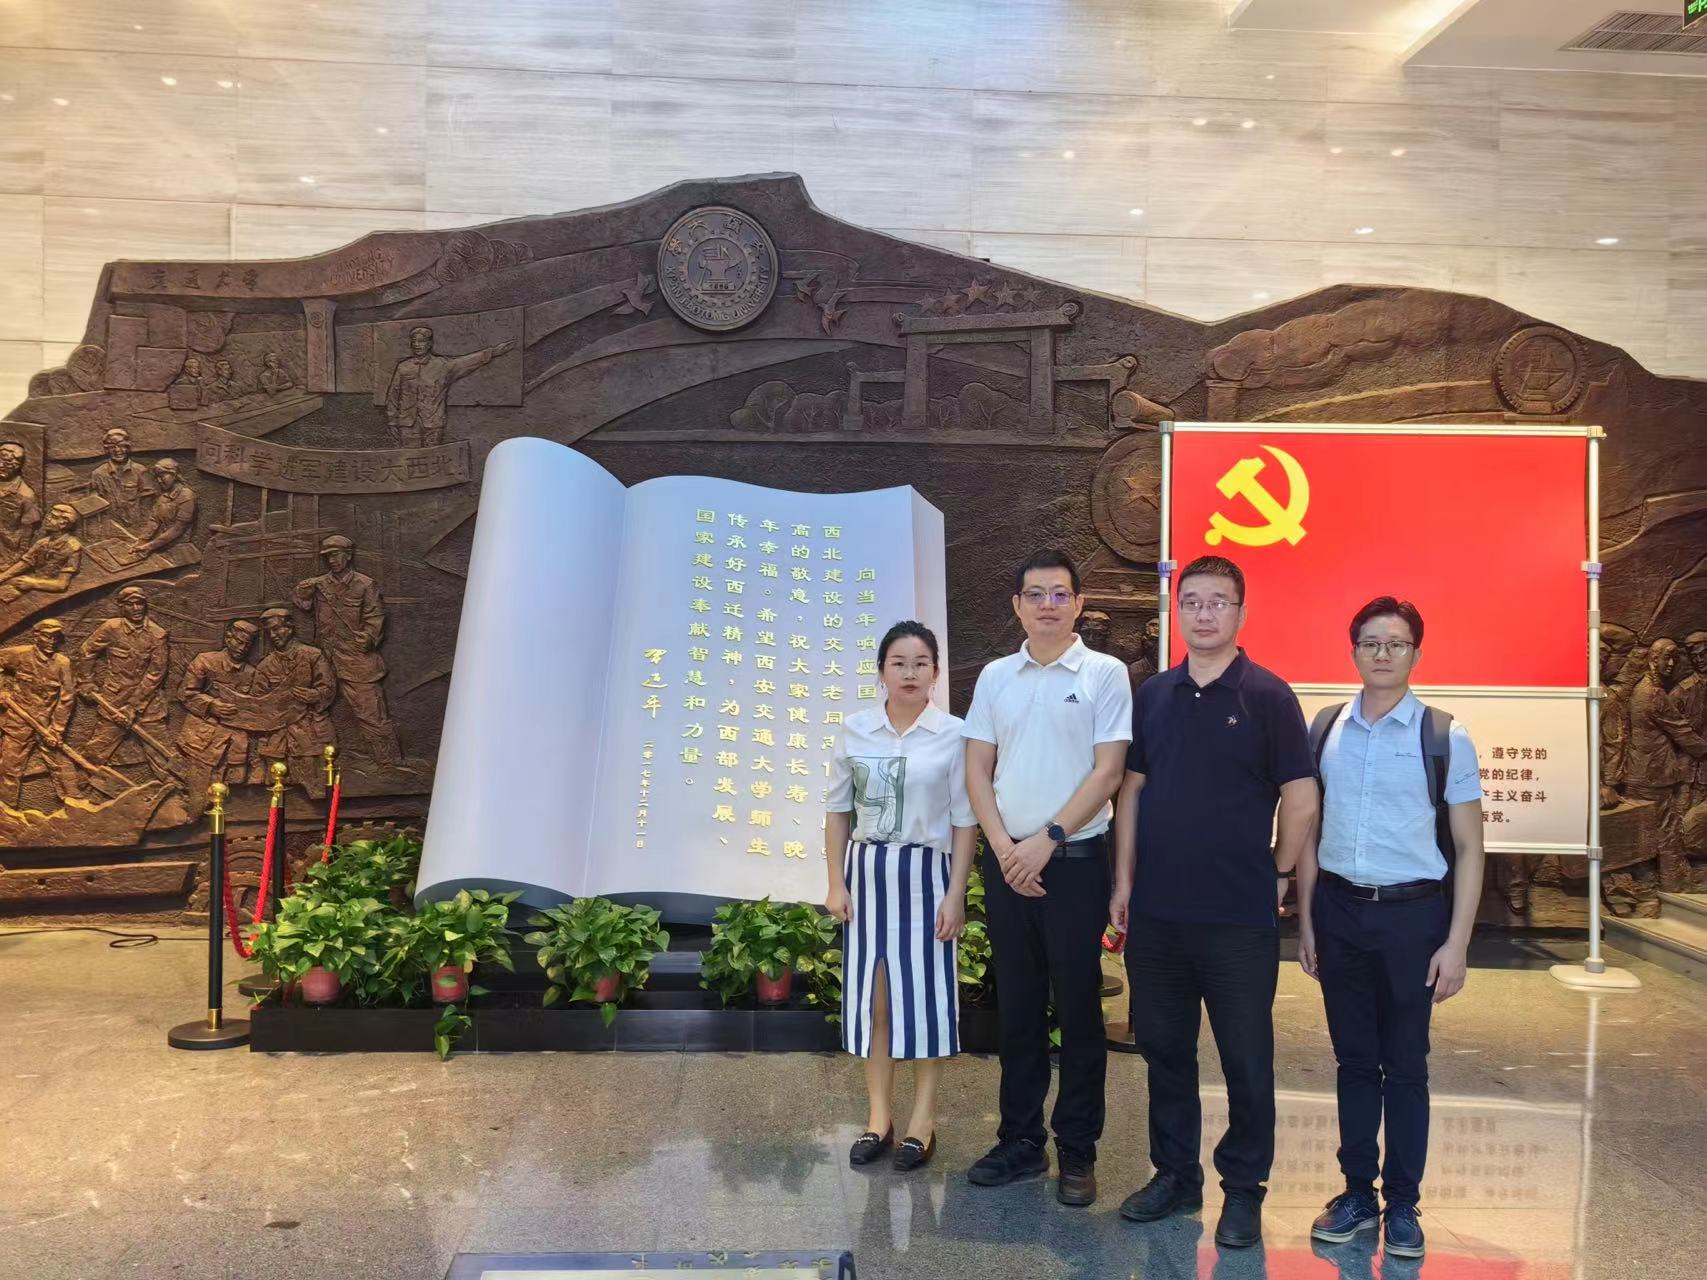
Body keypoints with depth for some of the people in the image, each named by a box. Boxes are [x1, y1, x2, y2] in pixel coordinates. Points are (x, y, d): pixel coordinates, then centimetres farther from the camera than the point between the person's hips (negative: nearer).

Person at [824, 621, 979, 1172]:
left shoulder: (953, 734, -6)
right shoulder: (855, 729, 2)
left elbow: (965, 820, -3)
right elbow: (838, 810, 8)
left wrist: (956, 893, -7)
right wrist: (836, 883, 3)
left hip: (924, 874, -3)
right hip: (867, 872, 3)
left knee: (925, 994, 5)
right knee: (871, 995, 8)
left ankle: (922, 1120, 18)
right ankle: (878, 1116, 21)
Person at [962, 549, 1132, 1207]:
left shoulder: (1104, 674, -3)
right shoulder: (995, 677, 8)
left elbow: (1107, 771, -9)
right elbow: (977, 770, 7)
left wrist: (1047, 840, -14)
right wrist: (1004, 846, -5)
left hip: (1074, 859, -4)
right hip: (1006, 861, 4)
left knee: (1078, 1009, 4)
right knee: (1017, 1006, 11)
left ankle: (1076, 1151, 15)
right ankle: (1020, 1140, 23)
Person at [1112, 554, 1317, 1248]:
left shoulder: (1267, 695, -6)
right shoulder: (1153, 695, 7)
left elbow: (1302, 800, -4)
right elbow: (1132, 789, 10)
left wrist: (1273, 872, 0)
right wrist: (1124, 880, 6)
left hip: (1238, 916, -4)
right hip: (1156, 910, 4)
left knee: (1245, 1057, 7)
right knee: (1163, 1047, 14)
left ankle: (1244, 1189, 22)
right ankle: (1174, 1173, 30)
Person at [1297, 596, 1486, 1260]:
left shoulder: (1445, 737, -6)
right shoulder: (1327, 729, 2)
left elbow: (1468, 849, -3)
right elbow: (1309, 832, 8)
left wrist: (1456, 943, -7)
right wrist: (1305, 922, 7)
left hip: (1410, 913, -2)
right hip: (1338, 910, 3)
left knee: (1405, 1065, 7)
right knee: (1354, 1059, 13)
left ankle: (1402, 1204, 21)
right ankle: (1357, 1192, 26)